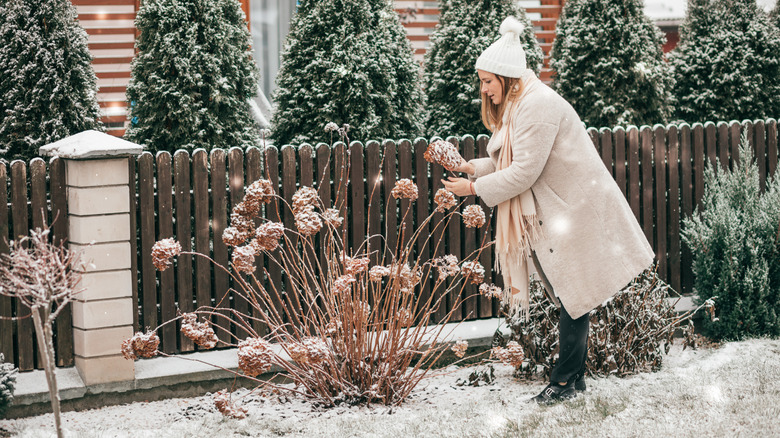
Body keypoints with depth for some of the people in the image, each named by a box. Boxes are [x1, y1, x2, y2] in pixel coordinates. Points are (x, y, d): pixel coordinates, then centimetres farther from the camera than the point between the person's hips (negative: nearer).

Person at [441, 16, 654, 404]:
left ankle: (565, 381, 4)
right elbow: (509, 162, 15)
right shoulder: (517, 106, 12)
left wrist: (475, 189, -16)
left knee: (574, 297, -2)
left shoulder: (538, 105, -20)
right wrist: (474, 168, 0)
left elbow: (525, 171, -23)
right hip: (556, 216, 10)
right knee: (570, 298, 12)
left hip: (575, 213, -10)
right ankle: (574, 378, 18)